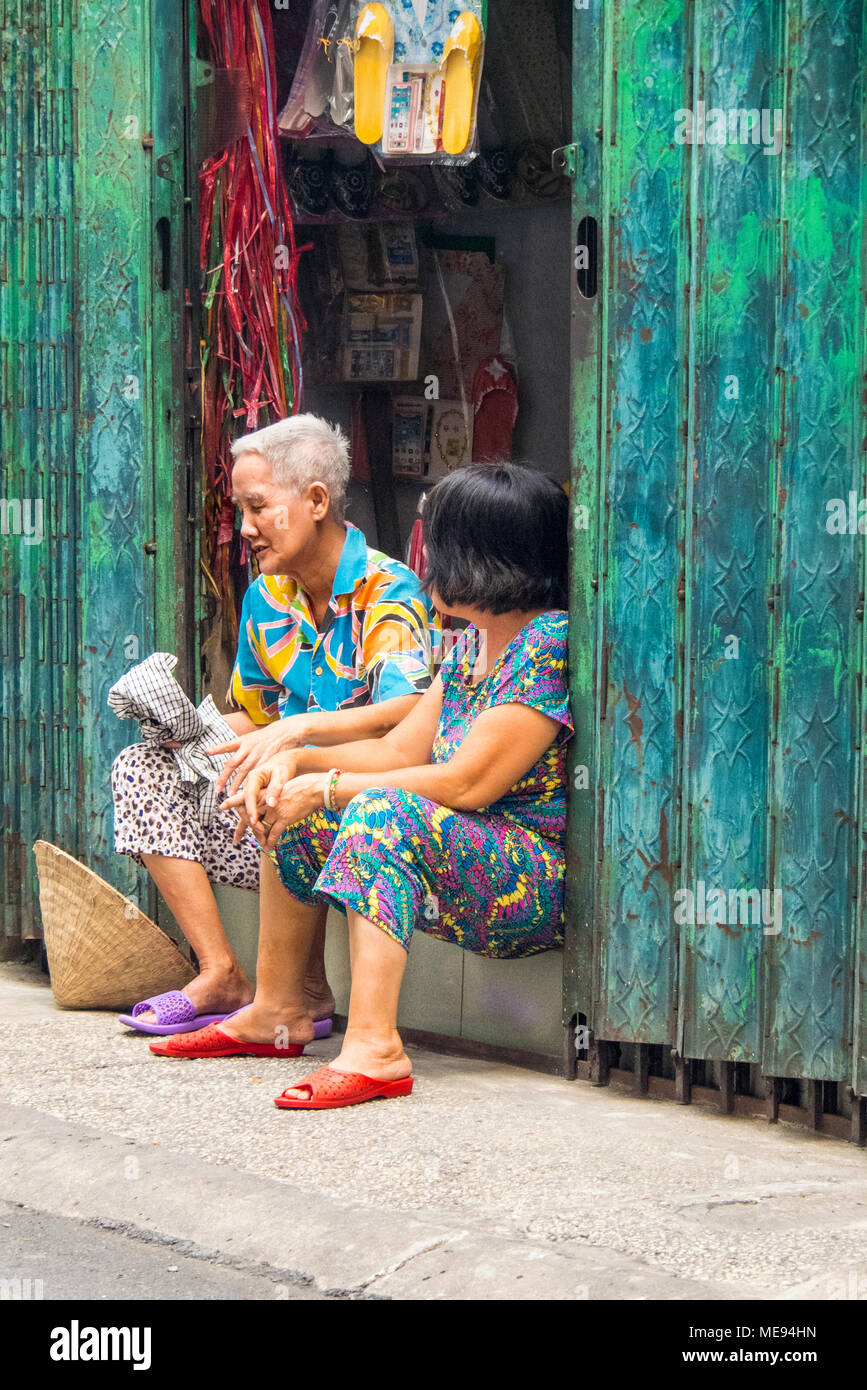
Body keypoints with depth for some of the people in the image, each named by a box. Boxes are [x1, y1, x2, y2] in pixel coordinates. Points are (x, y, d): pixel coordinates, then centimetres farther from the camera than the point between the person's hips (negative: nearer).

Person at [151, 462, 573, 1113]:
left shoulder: (551, 644, -17)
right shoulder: (474, 641, 13)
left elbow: (467, 783, -22)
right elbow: (402, 749, 13)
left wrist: (330, 788, -14)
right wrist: (297, 761, -3)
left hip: (544, 884, -10)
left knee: (382, 808, -34)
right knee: (294, 806, 9)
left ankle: (375, 1047, -40)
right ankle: (277, 1012, 13)